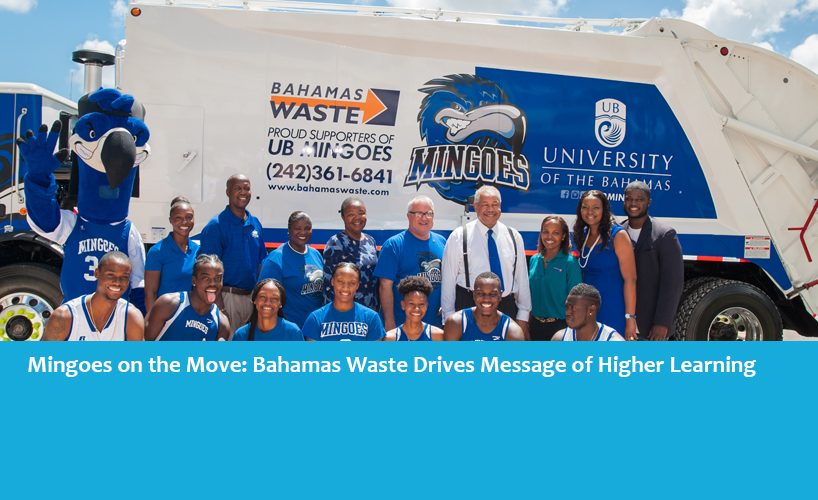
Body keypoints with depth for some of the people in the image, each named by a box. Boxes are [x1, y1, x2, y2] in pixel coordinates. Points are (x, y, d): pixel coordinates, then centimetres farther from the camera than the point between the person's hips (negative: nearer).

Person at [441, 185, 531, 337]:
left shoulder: (514, 237, 8)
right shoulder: (459, 236, -1)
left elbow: (522, 277, 8)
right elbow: (448, 278, -1)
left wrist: (523, 316, 5)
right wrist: (449, 316, -3)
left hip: (507, 306, 3)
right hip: (469, 307, -2)